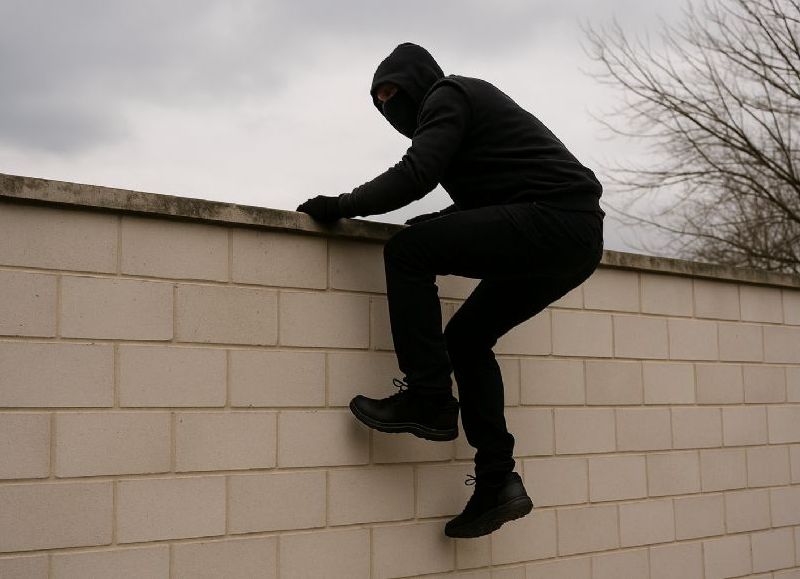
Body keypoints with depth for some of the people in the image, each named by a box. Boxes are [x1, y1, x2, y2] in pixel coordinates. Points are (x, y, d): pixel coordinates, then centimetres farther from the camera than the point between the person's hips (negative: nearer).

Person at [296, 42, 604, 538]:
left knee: (407, 251, -12)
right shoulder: (469, 101, 30)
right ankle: (498, 483, 12)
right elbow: (480, 199, 30)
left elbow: (415, 174, -15)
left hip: (553, 217, -10)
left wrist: (341, 206, -6)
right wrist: (437, 226, 17)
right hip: (578, 239, 10)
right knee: (466, 336, 14)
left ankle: (429, 399, -10)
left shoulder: (447, 96, 1)